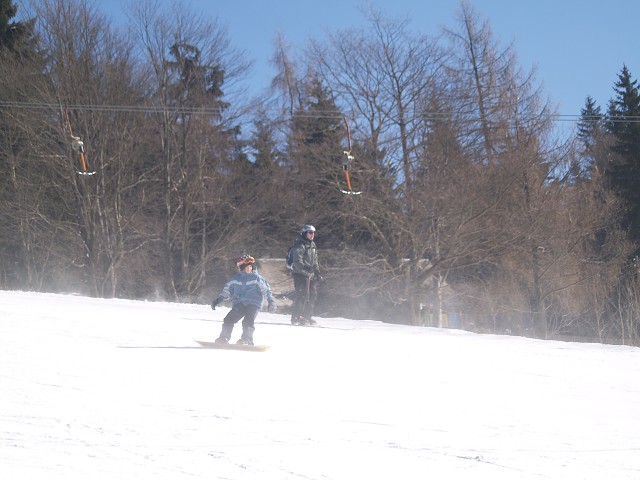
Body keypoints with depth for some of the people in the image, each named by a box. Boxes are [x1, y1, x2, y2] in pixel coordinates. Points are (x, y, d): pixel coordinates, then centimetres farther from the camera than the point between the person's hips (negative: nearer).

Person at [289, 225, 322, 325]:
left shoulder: (312, 245, 18)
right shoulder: (299, 245, -10)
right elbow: (297, 261, -20)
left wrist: (317, 273, 22)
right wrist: (305, 268, -30)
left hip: (310, 275, 9)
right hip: (300, 274, -9)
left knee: (313, 294, 8)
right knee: (303, 295, -14)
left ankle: (307, 317, 17)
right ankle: (296, 318, -10)